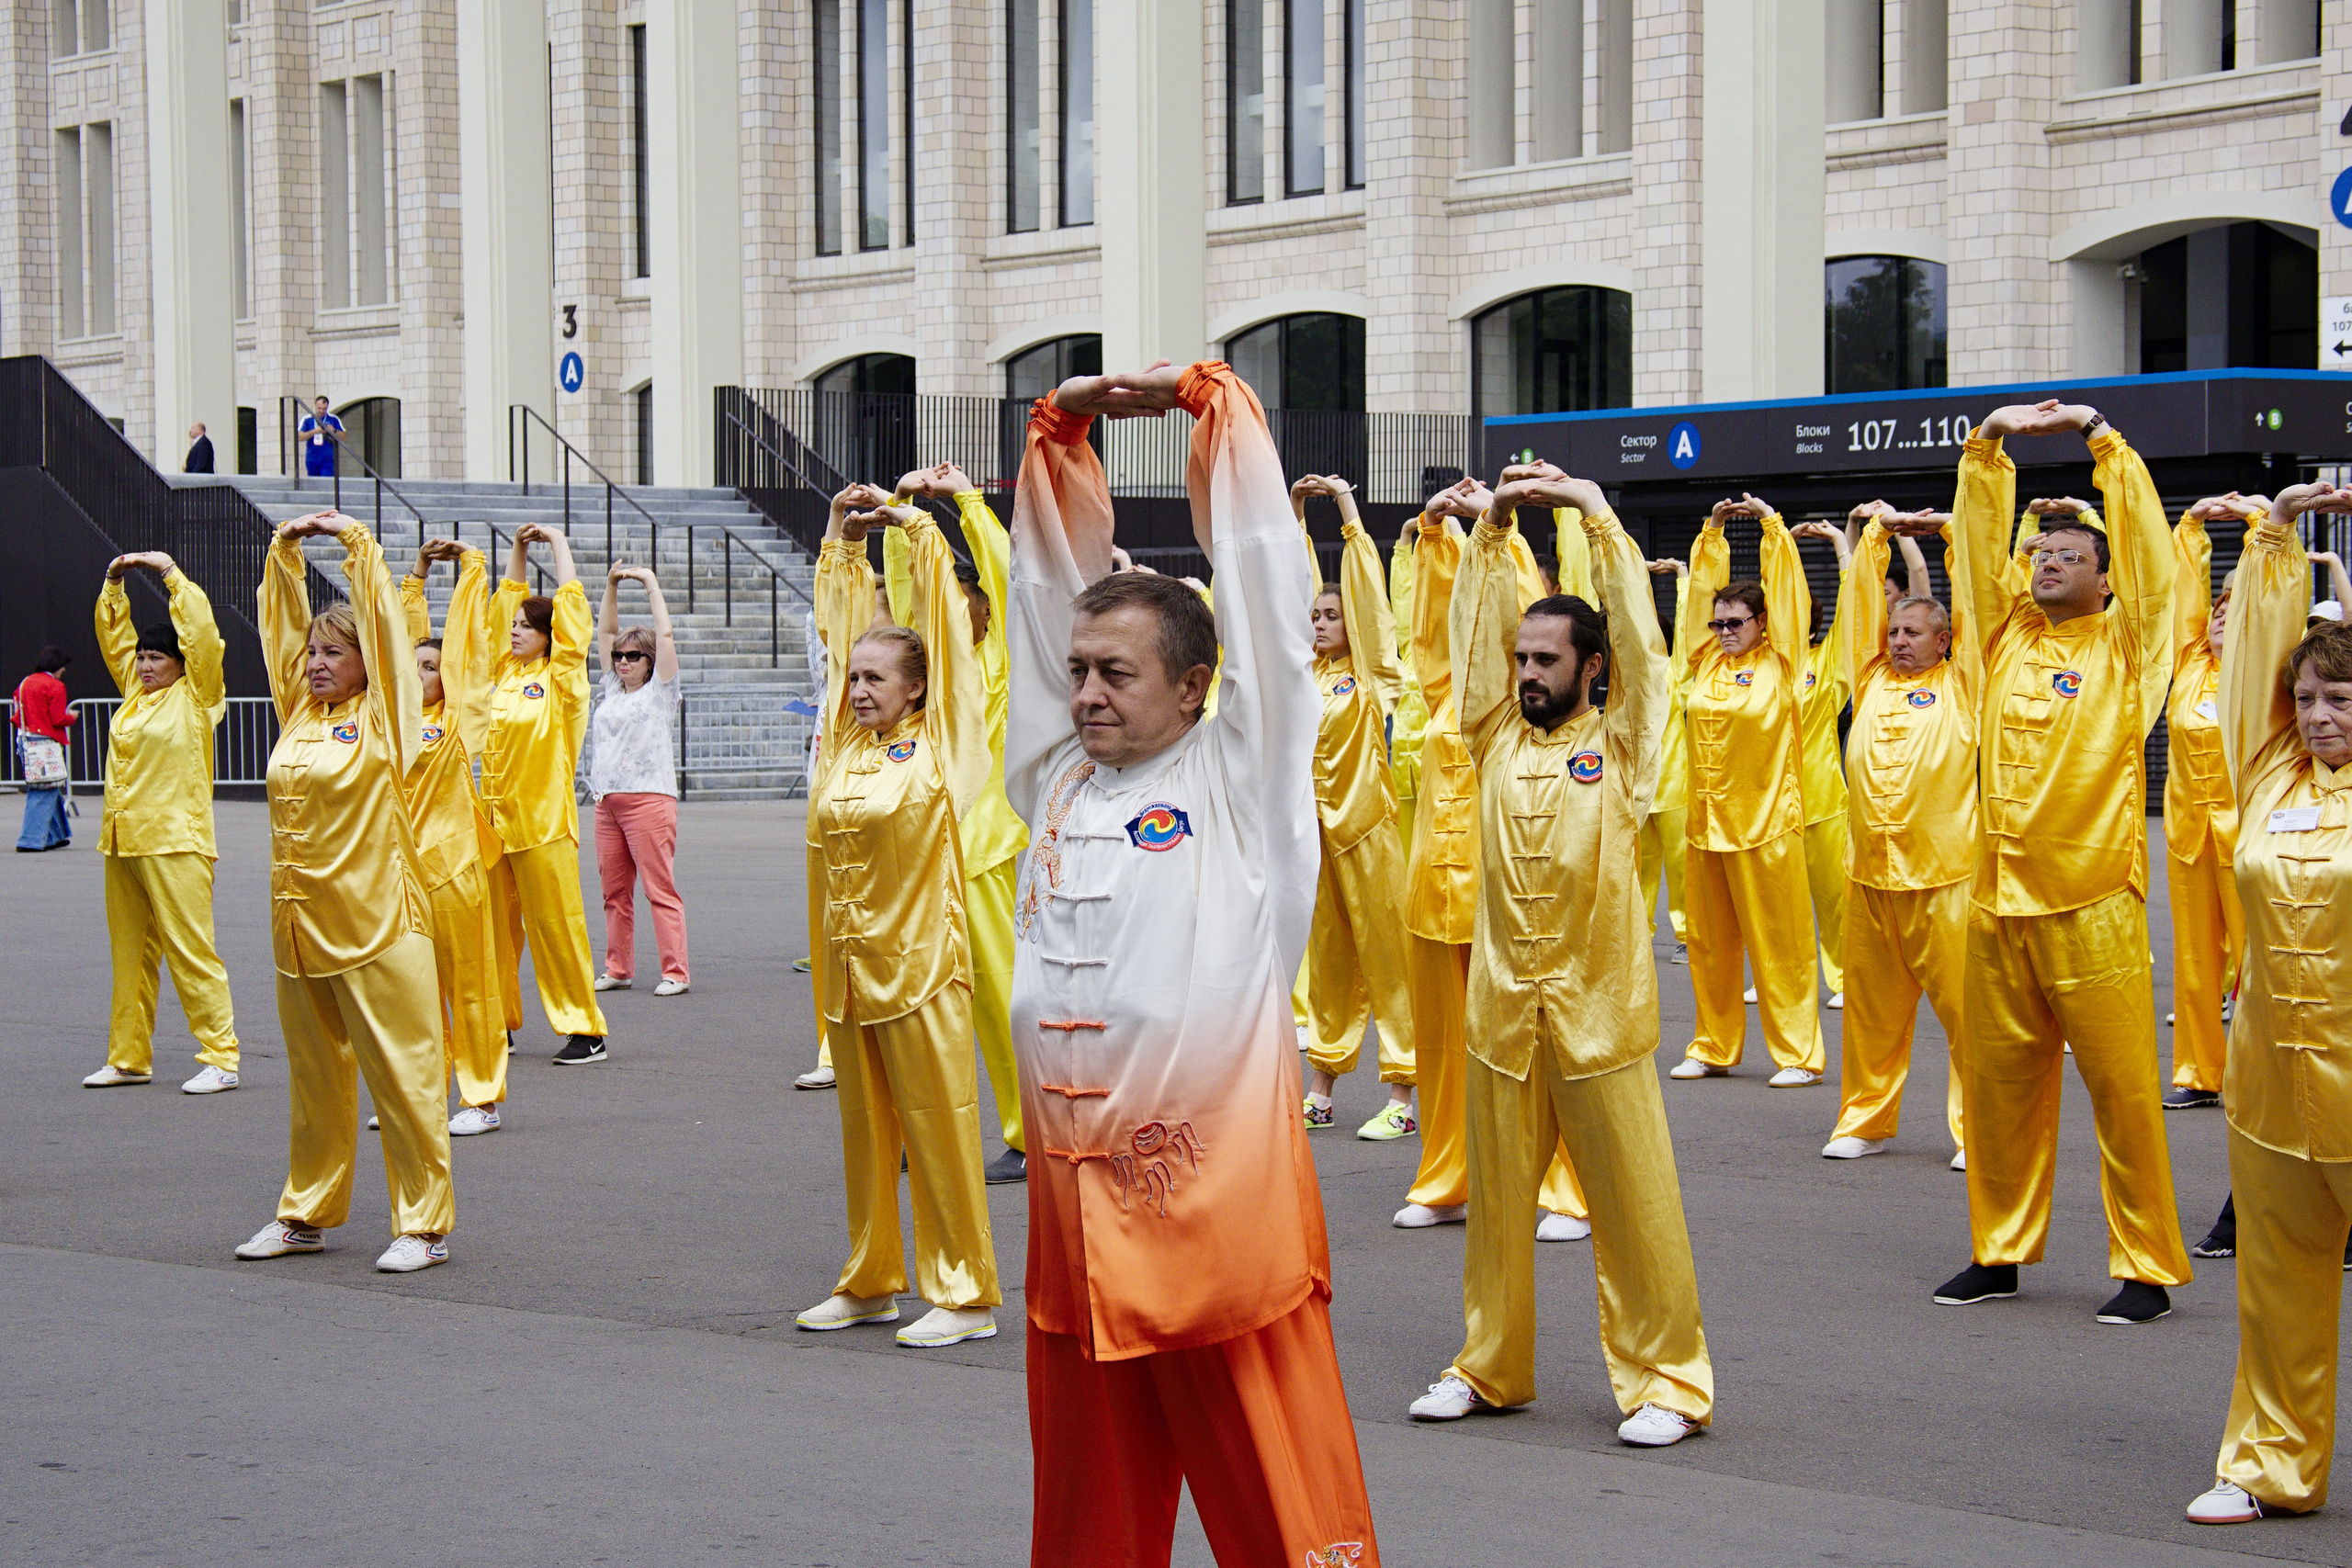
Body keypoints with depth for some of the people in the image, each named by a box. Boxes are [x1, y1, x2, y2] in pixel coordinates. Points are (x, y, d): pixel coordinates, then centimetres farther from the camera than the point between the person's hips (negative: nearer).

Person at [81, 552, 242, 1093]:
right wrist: (114, 584, 15)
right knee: (130, 954, 10)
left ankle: (220, 1058, -6)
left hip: (175, 843, -7)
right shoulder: (136, 692, 16)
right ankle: (128, 1057, 17)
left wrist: (171, 573, -5)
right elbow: (114, 638, 25)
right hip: (124, 841, 7)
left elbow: (202, 635, -10)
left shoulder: (196, 696, -1)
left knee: (190, 953, -9)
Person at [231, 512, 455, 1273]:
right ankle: (306, 1214, 25)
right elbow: (283, 624, 18)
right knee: (314, 1077, 15)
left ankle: (425, 1225, 1)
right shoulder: (298, 708, 11)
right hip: (301, 921, 6)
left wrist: (356, 540, -4)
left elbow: (383, 622, -8)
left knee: (403, 1074, -3)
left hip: (376, 919, -6)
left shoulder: (382, 714, -3)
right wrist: (285, 548, 13)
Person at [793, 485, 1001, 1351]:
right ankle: (869, 1281, 23)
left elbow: (946, 626, -6)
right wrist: (843, 544, 13)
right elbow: (844, 630, 15)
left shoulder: (939, 744, -5)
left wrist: (917, 528, -1)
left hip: (920, 961, -6)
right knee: (864, 1130, 13)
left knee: (939, 1132, -2)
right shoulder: (850, 743, 9)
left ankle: (965, 1296, 4)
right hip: (851, 962, 6)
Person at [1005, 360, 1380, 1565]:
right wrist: (1062, 426, 11)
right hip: (1074, 1208, 5)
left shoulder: (1238, 779, -1)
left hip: (1221, 1203, -5)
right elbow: (1048, 582, 15)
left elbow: (1263, 573, -4)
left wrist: (1204, 396, 0)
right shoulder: (1056, 777, 12)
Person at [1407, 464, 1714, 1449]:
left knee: (1632, 1201, -1)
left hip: (1598, 1010, -4)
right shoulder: (1497, 739, 10)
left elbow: (1639, 639, -8)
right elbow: (1473, 639, 6)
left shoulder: (1621, 746, 0)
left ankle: (1665, 1380, 6)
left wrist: (1595, 513, -8)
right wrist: (1492, 527, 0)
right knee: (1497, 1199, 11)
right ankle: (1490, 1367, 23)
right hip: (1501, 1007, 4)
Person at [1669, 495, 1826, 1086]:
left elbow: (1787, 592, -5)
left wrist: (1771, 522, -1)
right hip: (1705, 821, 5)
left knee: (1779, 942, -2)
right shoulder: (1709, 660, 10)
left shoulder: (1780, 663, -3)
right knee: (1710, 942, 10)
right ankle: (1714, 1047, 20)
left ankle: (1798, 1054, 3)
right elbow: (1703, 591, 14)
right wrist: (1712, 532, 10)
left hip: (1766, 822, -5)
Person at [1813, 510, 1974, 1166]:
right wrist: (1880, 529, 12)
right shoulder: (1871, 679, 14)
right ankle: (1865, 1119, 22)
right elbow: (1858, 599, 14)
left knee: (1964, 1006, -3)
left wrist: (1948, 528, 2)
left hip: (1943, 872, -4)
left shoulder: (1959, 684, 4)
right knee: (1872, 1007, 11)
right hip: (1869, 871, 4)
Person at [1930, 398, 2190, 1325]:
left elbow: (2147, 551, -8)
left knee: (2121, 1089, -2)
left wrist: (2103, 440, -5)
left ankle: (2147, 1266, 5)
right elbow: (1977, 545, 10)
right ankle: (1999, 1250, 22)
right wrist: (1990, 443, 3)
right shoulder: (2007, 633, 12)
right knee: (2000, 1084, 10)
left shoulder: (2124, 647, 0)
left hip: (2092, 902, -5)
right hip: (1998, 899, 5)